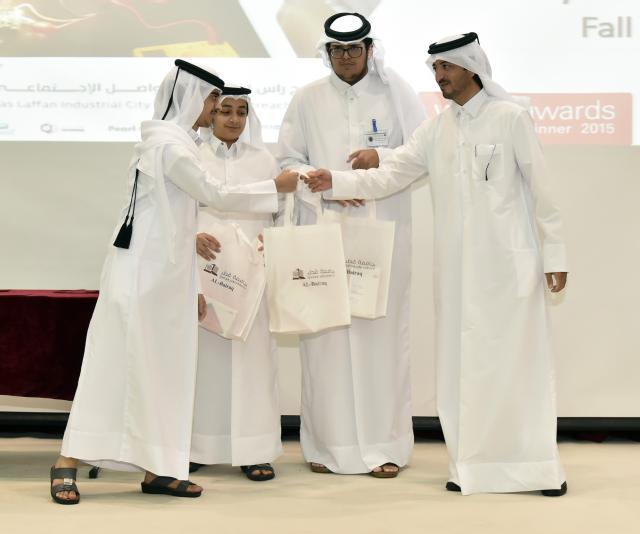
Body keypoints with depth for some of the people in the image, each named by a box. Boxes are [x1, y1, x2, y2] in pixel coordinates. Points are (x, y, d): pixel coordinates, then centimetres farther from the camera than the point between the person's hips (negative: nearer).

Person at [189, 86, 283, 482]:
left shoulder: (264, 159, 13)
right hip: (204, 269, -1)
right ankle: (196, 446, 8)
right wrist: (193, 235, -19)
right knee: (203, 352, -1)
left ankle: (254, 451, 2)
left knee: (252, 354, -2)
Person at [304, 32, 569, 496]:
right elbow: (390, 176, 7)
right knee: (463, 364, 4)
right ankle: (473, 466, 11)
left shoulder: (511, 117, -2)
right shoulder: (435, 130, 11)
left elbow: (541, 189, -2)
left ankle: (540, 467, 4)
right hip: (456, 267, 4)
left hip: (508, 262, -4)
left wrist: (555, 255, -3)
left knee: (518, 361, -3)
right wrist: (335, 182, -7)